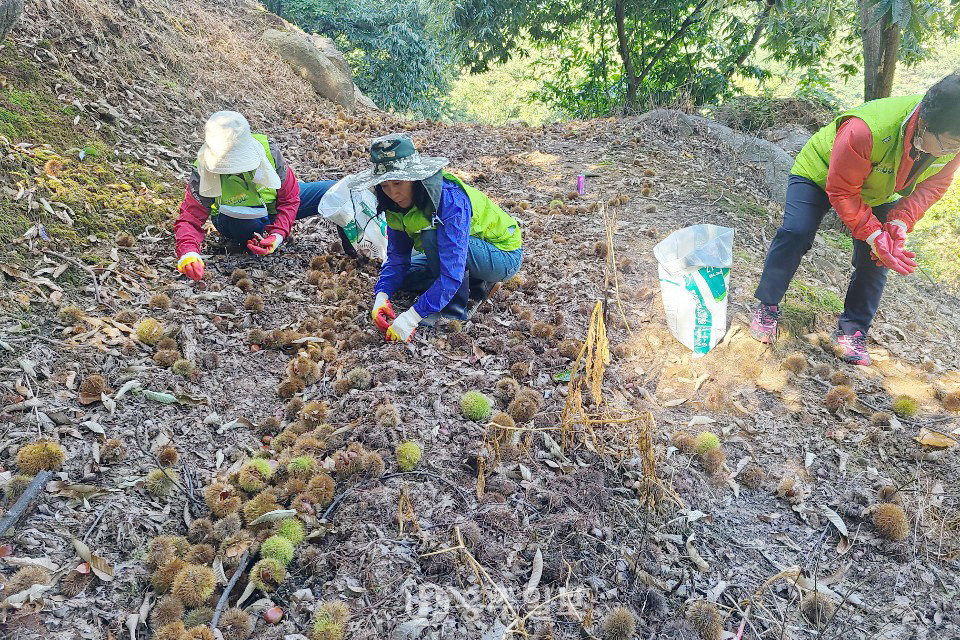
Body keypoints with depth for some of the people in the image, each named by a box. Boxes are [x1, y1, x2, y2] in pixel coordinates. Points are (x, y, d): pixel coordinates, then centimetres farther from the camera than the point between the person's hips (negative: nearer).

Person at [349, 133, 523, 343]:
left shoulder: (451, 200, -34)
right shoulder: (398, 204, -10)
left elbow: (452, 272, -39)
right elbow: (397, 259, -6)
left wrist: (412, 316, -42)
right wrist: (382, 295, -24)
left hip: (504, 255, -8)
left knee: (433, 237, -32)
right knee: (399, 277, 0)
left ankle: (456, 311, -15)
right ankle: (476, 284, 7)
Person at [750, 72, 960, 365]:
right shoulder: (864, 131, -45)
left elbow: (932, 186, -10)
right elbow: (841, 191, -33)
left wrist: (900, 223, -27)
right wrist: (874, 236, -34)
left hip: (880, 192, 5)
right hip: (822, 174, -5)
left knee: (876, 257, -5)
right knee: (796, 233, -22)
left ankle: (853, 330, 8)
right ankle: (767, 306, -3)